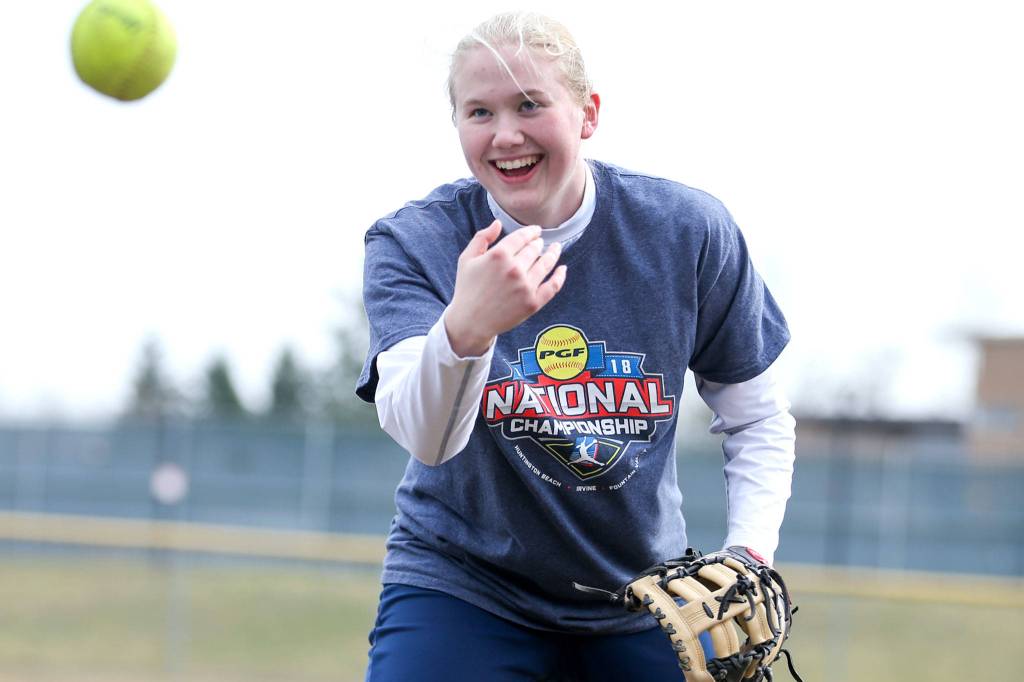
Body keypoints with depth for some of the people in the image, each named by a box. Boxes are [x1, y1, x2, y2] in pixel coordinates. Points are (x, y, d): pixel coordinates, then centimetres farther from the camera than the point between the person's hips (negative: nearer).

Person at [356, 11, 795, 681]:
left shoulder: (689, 230, -7)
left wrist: (749, 556, -9)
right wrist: (465, 328, -48)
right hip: (465, 588, -2)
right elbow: (423, 438, -29)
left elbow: (757, 419, 6)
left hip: (640, 600, 2)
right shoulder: (411, 243, -12)